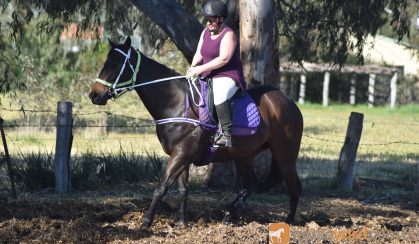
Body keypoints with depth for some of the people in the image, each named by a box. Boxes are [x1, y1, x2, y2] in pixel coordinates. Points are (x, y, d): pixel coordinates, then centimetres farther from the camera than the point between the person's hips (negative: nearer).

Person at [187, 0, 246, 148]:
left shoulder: (228, 34, -12)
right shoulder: (206, 32, 13)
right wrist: (193, 66, -8)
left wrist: (201, 69, -23)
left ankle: (227, 134, -39)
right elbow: (199, 54, 14)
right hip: (208, 77, 9)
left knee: (219, 95, -38)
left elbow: (223, 58, -21)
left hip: (228, 77, -9)